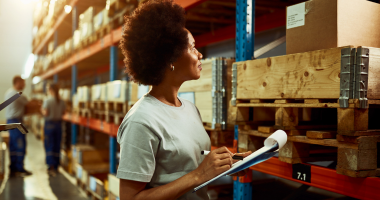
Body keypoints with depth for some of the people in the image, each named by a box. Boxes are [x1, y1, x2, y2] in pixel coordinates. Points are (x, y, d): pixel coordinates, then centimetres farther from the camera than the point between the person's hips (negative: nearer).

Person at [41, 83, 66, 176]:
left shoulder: (47, 101, -12)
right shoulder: (61, 101, 2)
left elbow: (45, 113, -16)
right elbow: (63, 113, 6)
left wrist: (41, 109, 3)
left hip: (49, 124, -4)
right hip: (58, 123, 5)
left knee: (49, 146, 1)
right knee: (57, 146, 12)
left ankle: (51, 166, -8)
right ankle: (55, 167, 20)